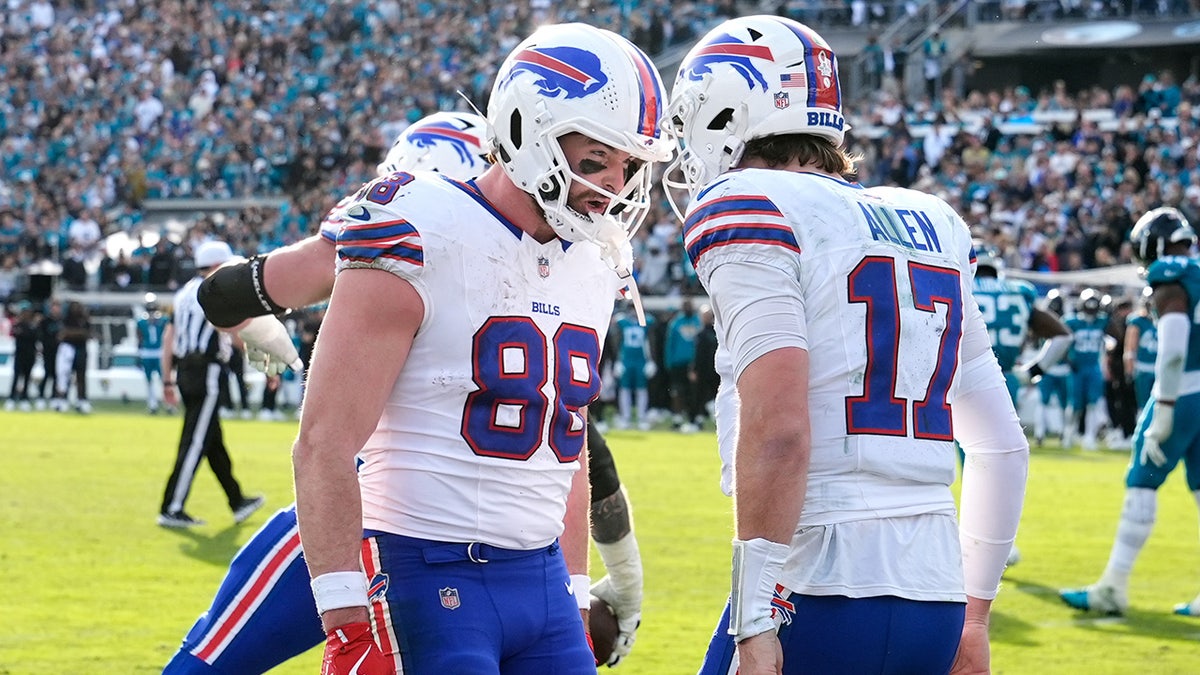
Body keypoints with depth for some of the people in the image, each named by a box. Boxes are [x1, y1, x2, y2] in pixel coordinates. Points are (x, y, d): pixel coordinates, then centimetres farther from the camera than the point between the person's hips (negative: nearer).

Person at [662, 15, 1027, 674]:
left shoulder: (750, 211, -4)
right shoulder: (931, 227, 18)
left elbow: (778, 427, -18)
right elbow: (1005, 445, 22)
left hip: (818, 598, -7)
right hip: (934, 596, 7)